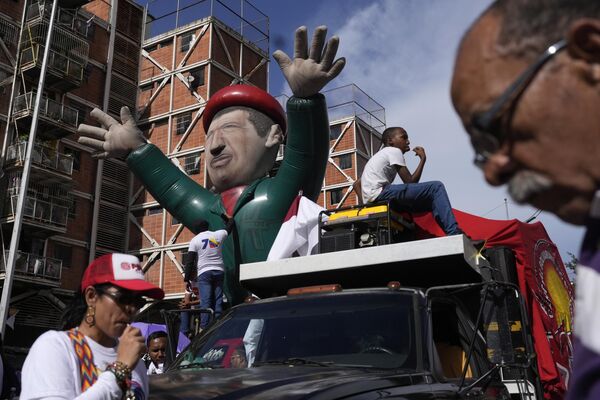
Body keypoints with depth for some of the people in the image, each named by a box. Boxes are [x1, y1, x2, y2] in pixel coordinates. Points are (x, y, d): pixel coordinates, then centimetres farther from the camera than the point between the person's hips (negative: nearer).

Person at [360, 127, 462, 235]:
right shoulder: (394, 151, 2)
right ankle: (454, 233, -18)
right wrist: (423, 159, 4)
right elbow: (410, 182, -5)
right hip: (379, 193, -10)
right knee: (436, 187, -11)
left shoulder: (379, 155, 29)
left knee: (429, 202, 17)